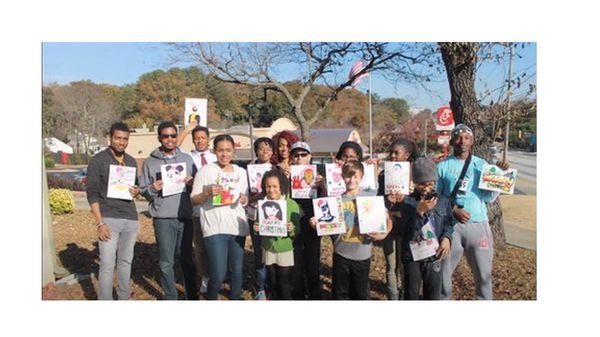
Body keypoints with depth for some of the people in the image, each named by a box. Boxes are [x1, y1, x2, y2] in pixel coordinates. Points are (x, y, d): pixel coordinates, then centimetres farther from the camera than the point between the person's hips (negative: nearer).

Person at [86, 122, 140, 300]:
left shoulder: (131, 161, 13)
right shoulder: (98, 160, -3)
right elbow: (92, 193, -6)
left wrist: (136, 191, -2)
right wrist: (100, 223, -13)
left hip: (131, 219, 5)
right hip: (109, 218, -5)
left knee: (126, 262, 13)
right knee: (107, 265, -4)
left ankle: (124, 297, 26)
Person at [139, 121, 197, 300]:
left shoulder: (187, 159, 11)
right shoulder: (150, 162, 5)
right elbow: (143, 191, 6)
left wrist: (191, 182, -8)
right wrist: (152, 189, -14)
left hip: (185, 217, 2)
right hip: (163, 219, -2)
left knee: (187, 259, 12)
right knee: (166, 263, 2)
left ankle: (192, 295, 25)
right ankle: (171, 297, 17)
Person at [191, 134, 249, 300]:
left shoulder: (241, 172, 12)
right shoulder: (205, 171, -1)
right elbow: (193, 201, 0)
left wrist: (244, 199, -3)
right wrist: (208, 192, -18)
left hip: (238, 228, 4)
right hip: (215, 229, -4)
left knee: (237, 271, 10)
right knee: (218, 275, -7)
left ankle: (235, 298, 29)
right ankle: (211, 298, 19)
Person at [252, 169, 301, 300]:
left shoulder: (292, 204, -11)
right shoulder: (262, 204, -4)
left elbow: (297, 230, -7)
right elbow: (258, 227, 6)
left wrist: (291, 230, -28)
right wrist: (256, 229, -16)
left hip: (285, 250, -2)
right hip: (268, 250, 3)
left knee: (284, 286, 5)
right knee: (272, 284, 15)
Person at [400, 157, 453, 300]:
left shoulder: (443, 201, 0)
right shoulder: (408, 202, -11)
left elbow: (449, 223, 8)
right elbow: (408, 233, -17)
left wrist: (446, 238, -12)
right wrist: (419, 212, -29)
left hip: (434, 256, 2)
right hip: (412, 256, -2)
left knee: (434, 295, 15)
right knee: (411, 294, 15)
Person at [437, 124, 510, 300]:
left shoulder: (482, 165, 7)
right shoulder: (443, 166, 2)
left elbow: (489, 198, 4)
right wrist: (453, 210, -14)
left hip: (478, 224, 2)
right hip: (451, 225, -1)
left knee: (483, 272, 9)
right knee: (443, 271, 7)